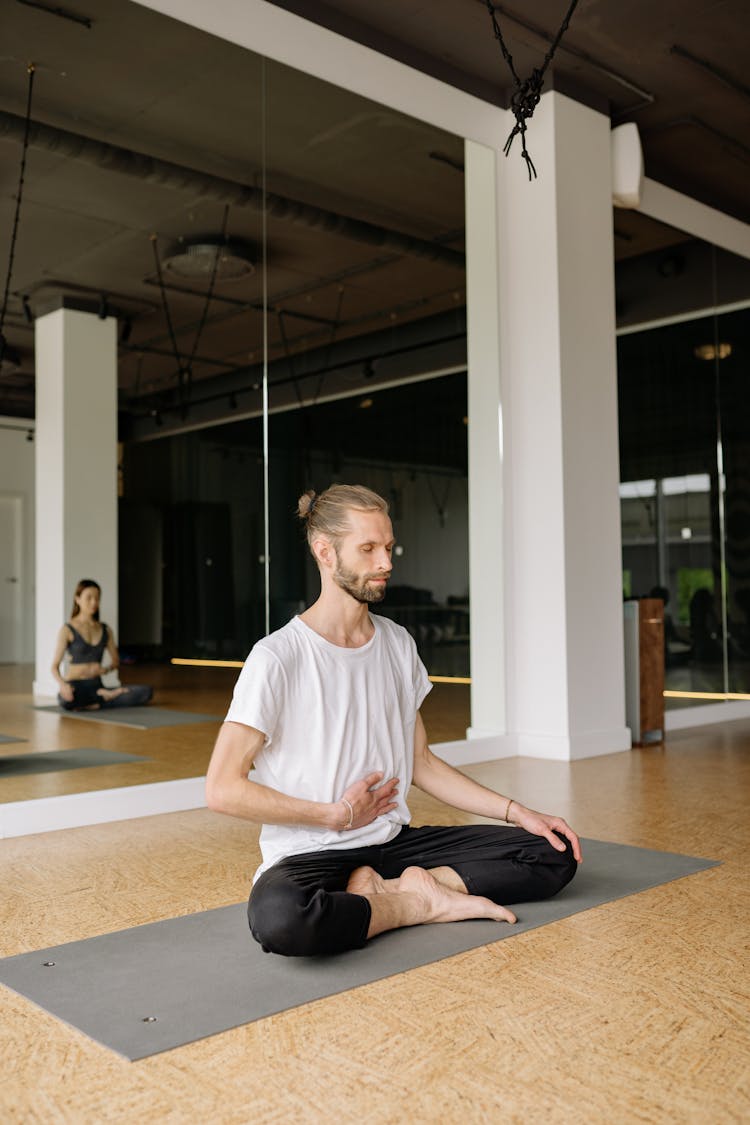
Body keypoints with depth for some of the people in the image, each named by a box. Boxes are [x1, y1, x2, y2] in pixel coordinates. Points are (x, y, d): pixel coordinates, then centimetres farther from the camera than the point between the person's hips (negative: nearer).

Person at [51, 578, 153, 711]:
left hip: (96, 687, 4)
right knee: (66, 700, -44)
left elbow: (116, 661, 15)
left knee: (146, 691, -19)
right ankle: (103, 696, -14)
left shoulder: (106, 630, 11)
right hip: (75, 688, -3)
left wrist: (106, 669, -9)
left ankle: (95, 704, -19)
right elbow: (55, 666, -4)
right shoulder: (67, 630, -2)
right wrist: (62, 684, -26)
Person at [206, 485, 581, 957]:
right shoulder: (277, 658, -13)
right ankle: (424, 903, -14)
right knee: (279, 915, -40)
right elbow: (223, 788, -16)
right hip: (311, 854, -5)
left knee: (554, 853, -3)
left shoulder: (398, 644, 8)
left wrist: (518, 811, 4)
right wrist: (338, 815, -12)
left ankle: (389, 889, -12)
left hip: (393, 840, 6)